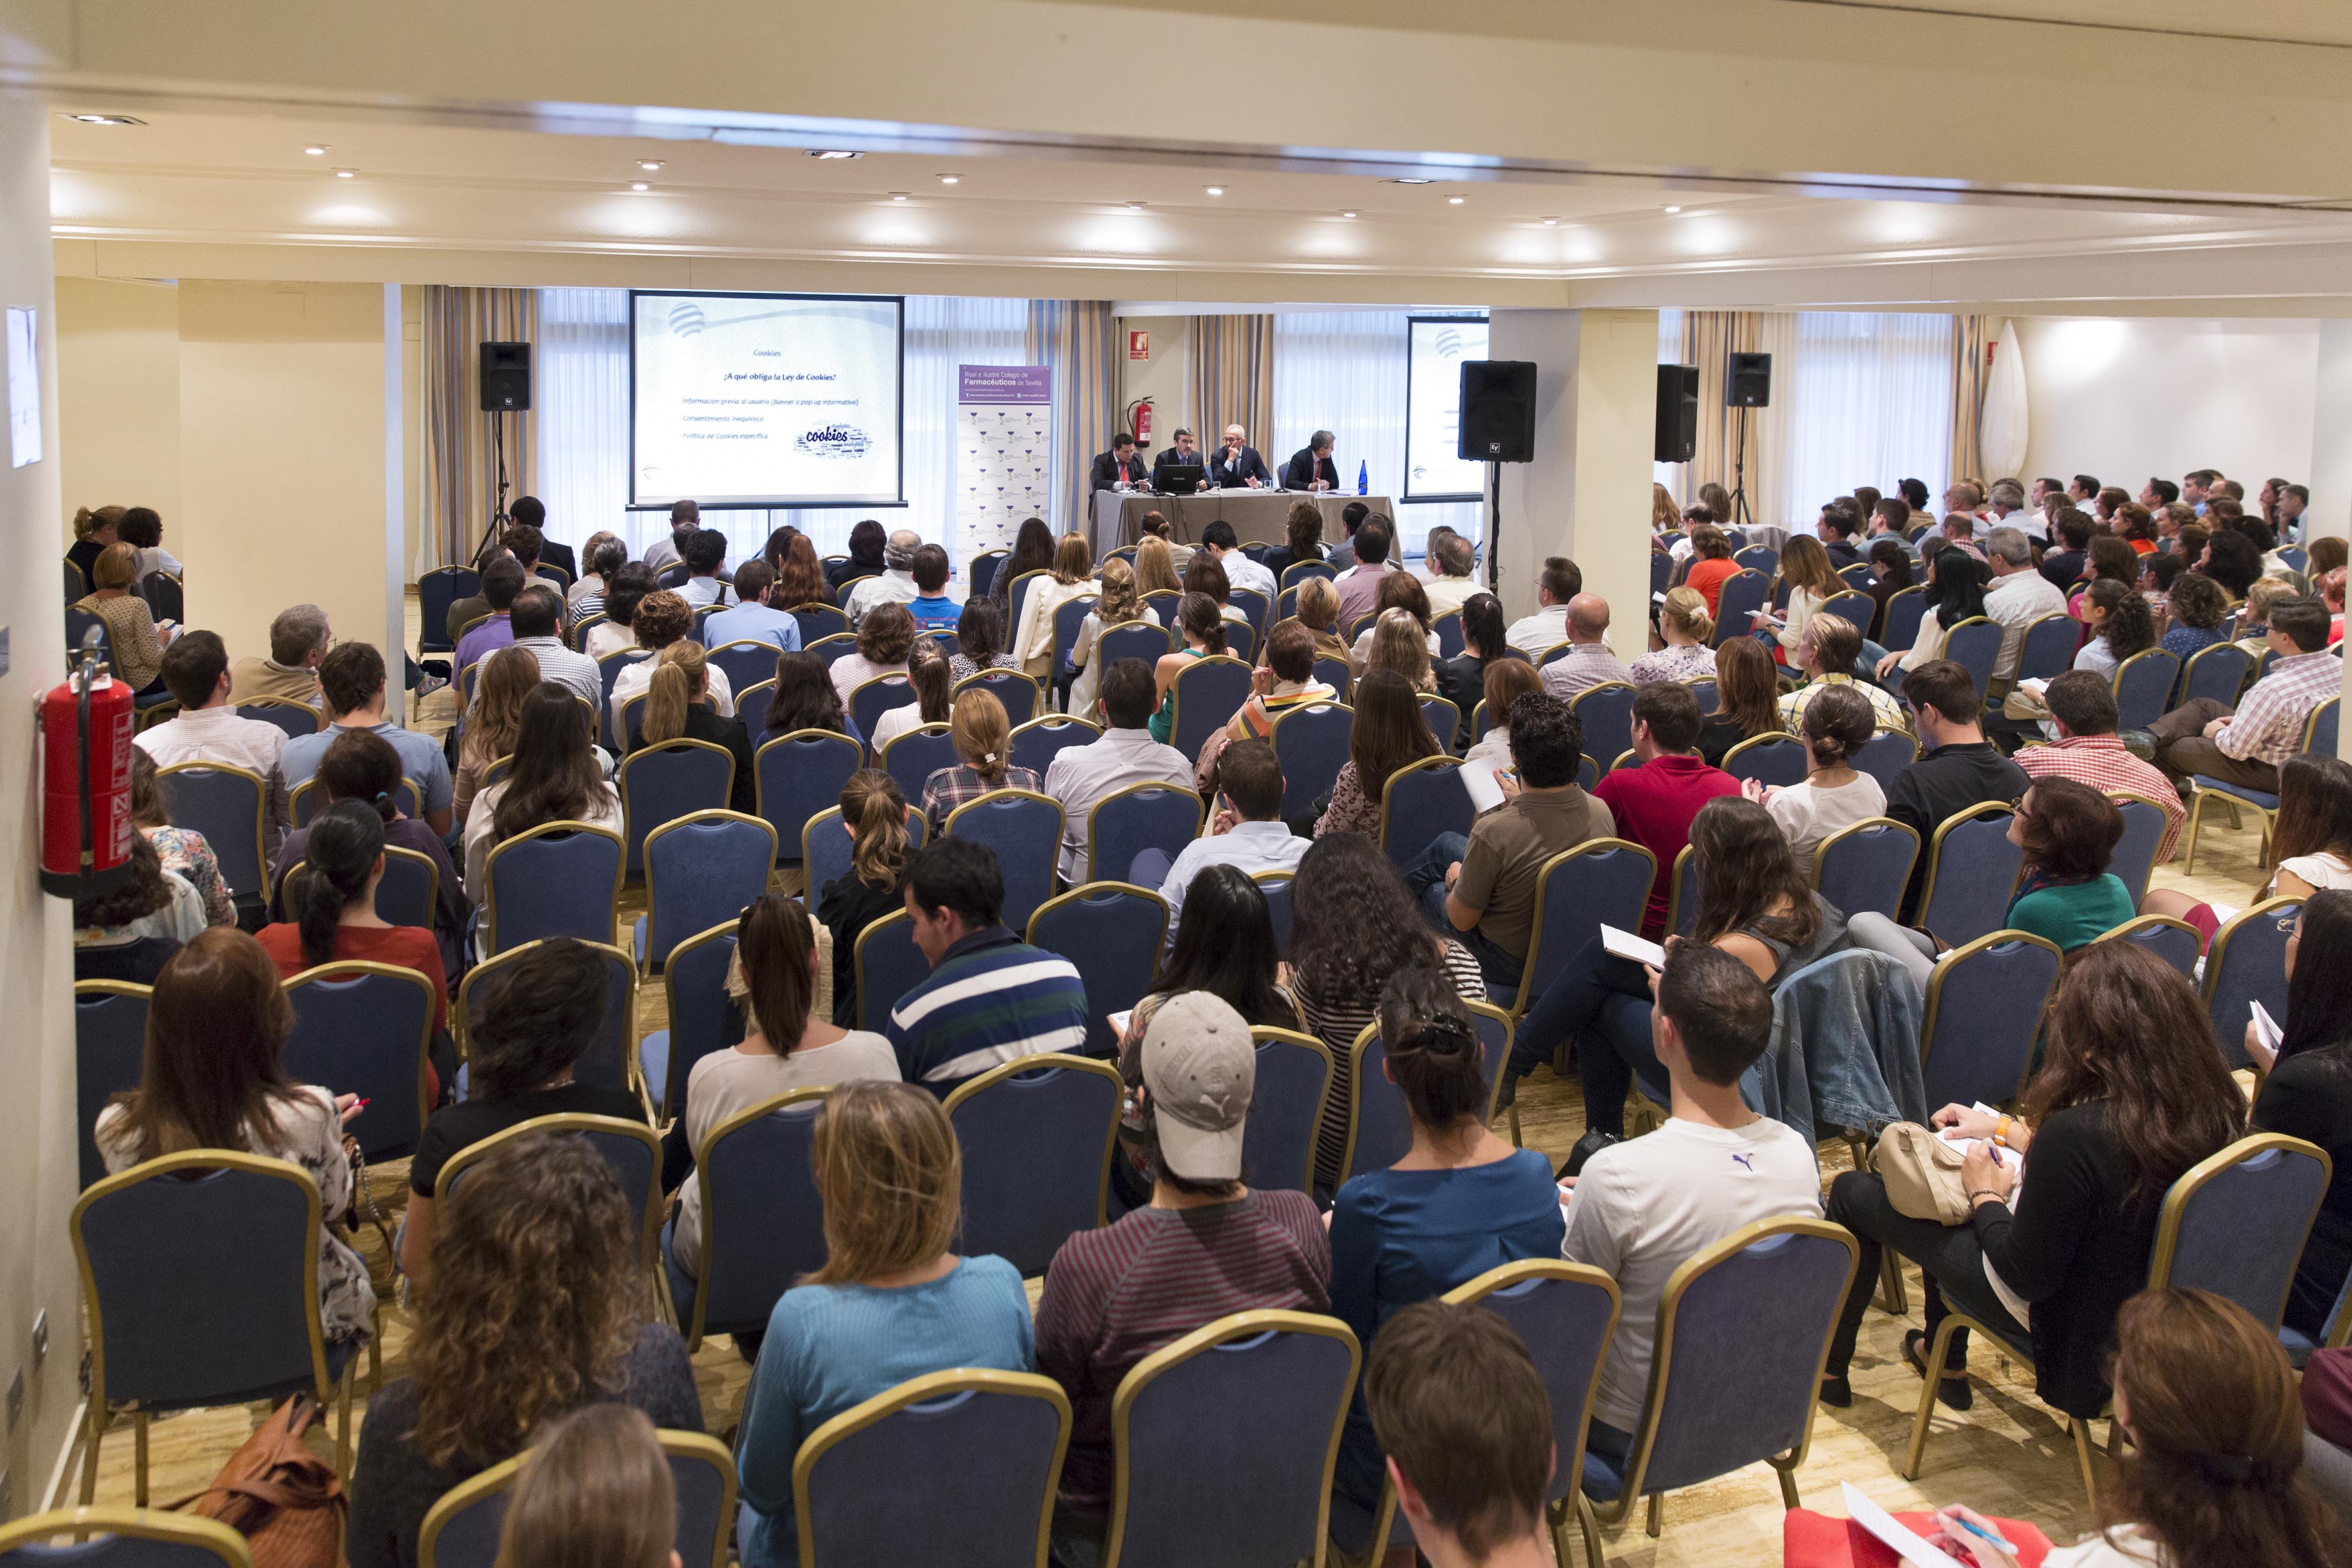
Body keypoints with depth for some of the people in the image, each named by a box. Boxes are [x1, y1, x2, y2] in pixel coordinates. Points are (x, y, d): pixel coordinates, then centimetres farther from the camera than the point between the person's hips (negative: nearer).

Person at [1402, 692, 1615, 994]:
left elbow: (1462, 920, -20)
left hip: (1511, 968, -5)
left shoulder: (1493, 831, -35)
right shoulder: (1601, 812, -18)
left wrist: (1457, 880, 3)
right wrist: (1522, 803, 23)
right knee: (1446, 842, 21)